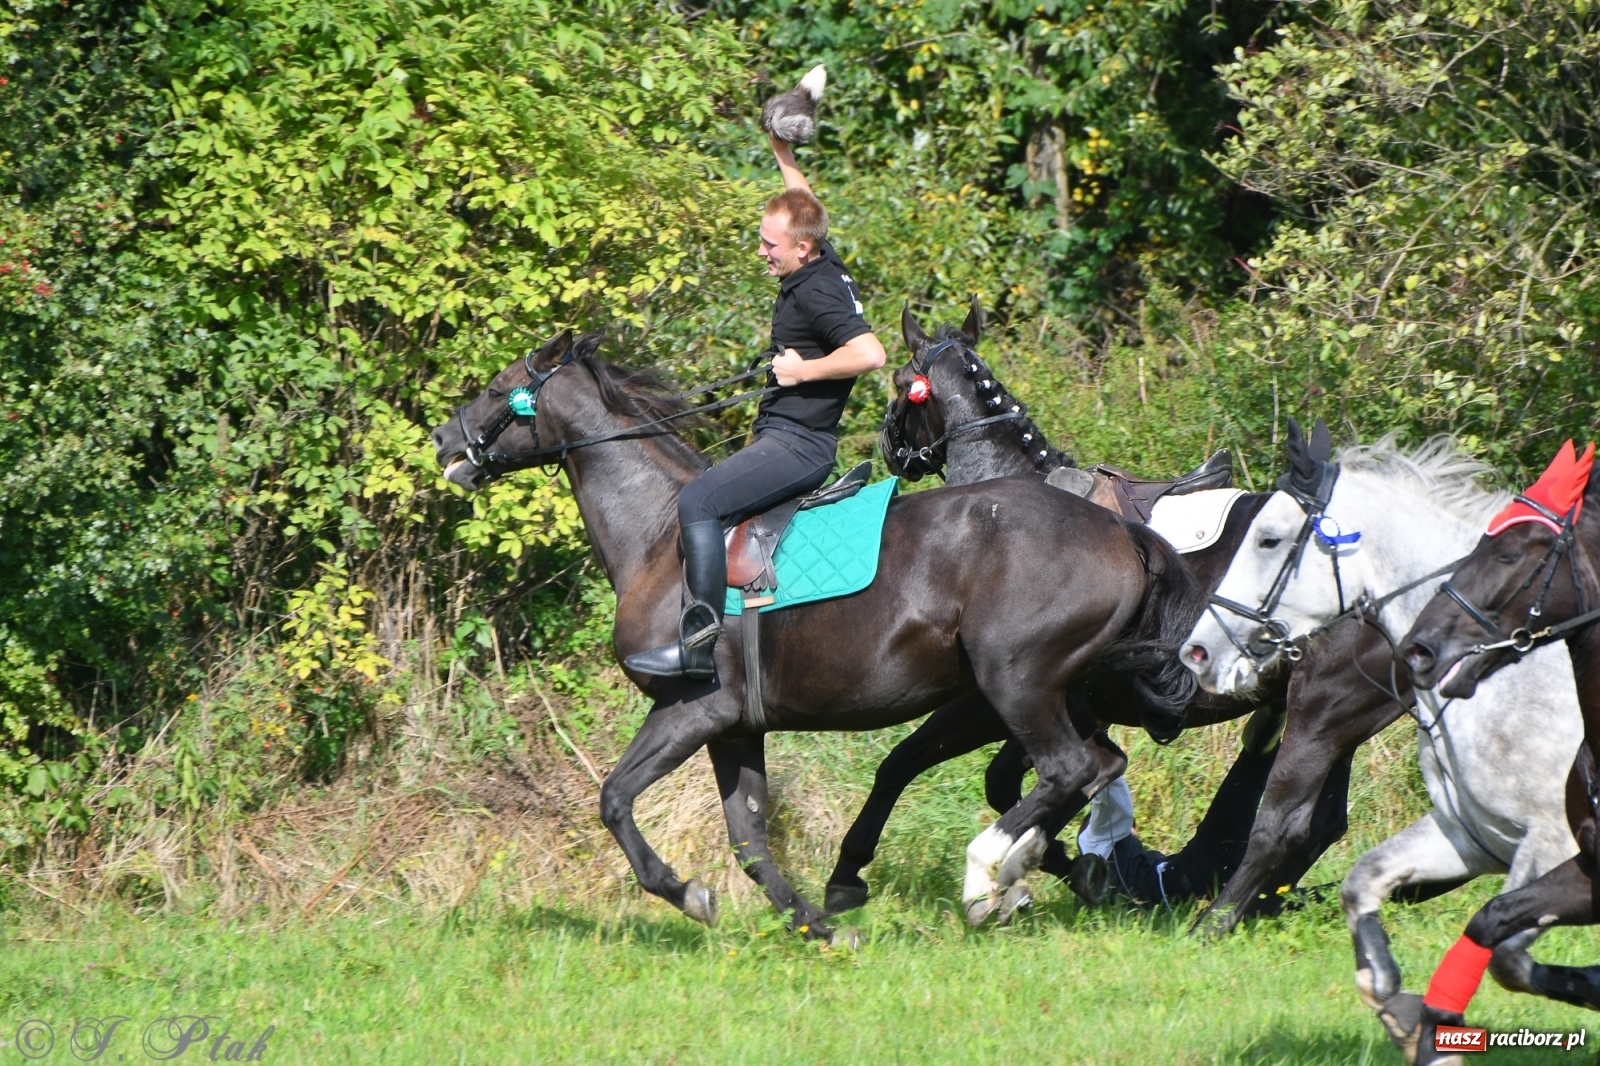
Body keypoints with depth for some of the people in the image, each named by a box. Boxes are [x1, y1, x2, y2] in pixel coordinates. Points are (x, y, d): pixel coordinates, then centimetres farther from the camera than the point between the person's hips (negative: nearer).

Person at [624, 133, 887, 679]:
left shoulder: (817, 292, -18)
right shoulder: (820, 267, 10)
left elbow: (868, 352, -32)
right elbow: (806, 208, 32)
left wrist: (803, 370, -22)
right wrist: (783, 153, 36)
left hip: (796, 445, -11)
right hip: (788, 438, 11)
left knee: (697, 501, -25)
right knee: (702, 499, 22)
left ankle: (700, 641, -32)